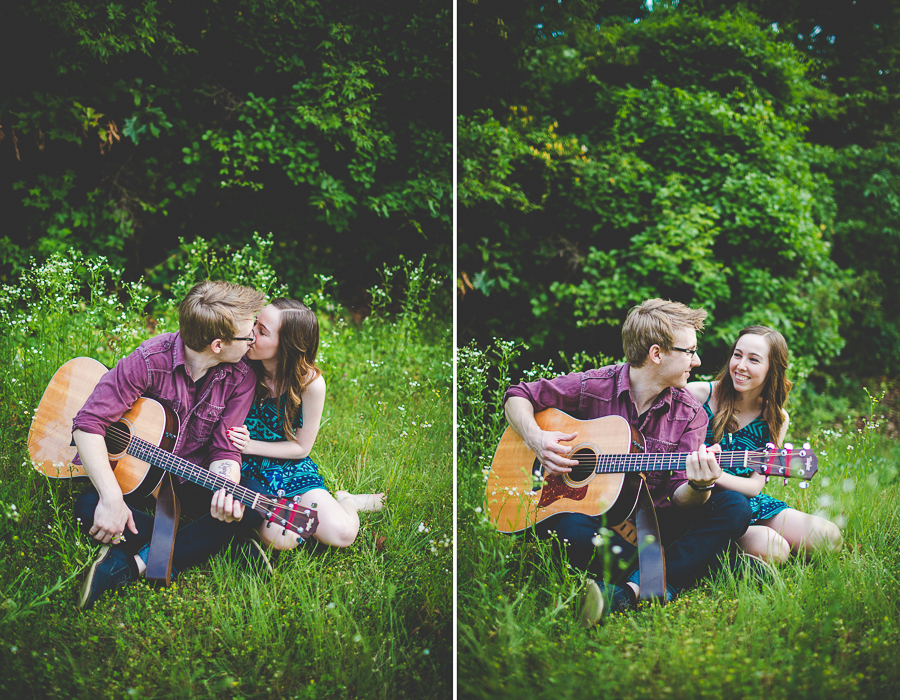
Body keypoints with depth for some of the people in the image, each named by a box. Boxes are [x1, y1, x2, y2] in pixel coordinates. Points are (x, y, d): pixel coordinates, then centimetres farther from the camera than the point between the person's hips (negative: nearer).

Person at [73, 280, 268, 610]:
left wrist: (224, 491, -36)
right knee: (88, 506, -29)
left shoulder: (241, 378, -12)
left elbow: (225, 450, -12)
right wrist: (112, 498, -32)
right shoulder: (151, 360, -22)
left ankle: (133, 564, -27)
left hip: (195, 475, 2)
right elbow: (88, 424, -24)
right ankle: (191, 547, -18)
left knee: (253, 509, -26)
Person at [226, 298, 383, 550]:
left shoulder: (310, 383, -16)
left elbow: (302, 447, -5)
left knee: (341, 534, -19)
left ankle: (345, 502, 15)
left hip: (289, 466, 0)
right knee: (279, 538, -27)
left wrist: (251, 445, -17)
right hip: (245, 466, 0)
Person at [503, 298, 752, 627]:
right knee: (567, 528, -39)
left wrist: (699, 488, -30)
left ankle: (632, 590, -35)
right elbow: (518, 396, 6)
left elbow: (679, 498, -5)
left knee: (734, 507, -21)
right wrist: (536, 439, -14)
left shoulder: (690, 414, 1)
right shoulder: (592, 387, -5)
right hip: (589, 514, -3)